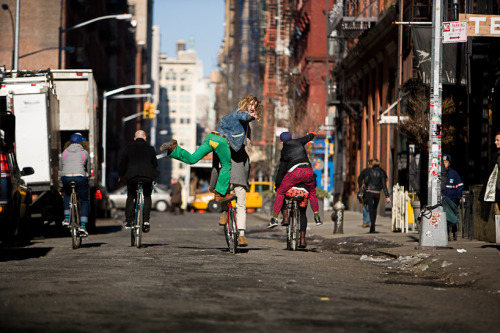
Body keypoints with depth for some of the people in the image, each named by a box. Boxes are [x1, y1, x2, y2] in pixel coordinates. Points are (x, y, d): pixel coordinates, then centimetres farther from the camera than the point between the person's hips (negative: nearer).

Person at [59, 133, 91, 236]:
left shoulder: (64, 153, 21)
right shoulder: (85, 153, 15)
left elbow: (60, 169, 24)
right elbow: (88, 169, 20)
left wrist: (60, 185, 31)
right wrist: (87, 179, 35)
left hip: (66, 178, 2)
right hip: (80, 177, -2)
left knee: (67, 195, 33)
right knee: (85, 201, 14)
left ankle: (66, 219, 21)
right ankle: (83, 225, 1)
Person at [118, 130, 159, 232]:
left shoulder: (129, 148, 13)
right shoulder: (150, 149, 15)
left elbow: (123, 163, 18)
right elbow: (155, 164, 24)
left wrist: (121, 176, 33)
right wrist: (152, 175, 42)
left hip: (132, 176, 0)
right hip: (147, 176, 0)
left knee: (130, 197, 18)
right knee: (147, 197, 19)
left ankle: (128, 221, 12)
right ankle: (146, 221, 6)